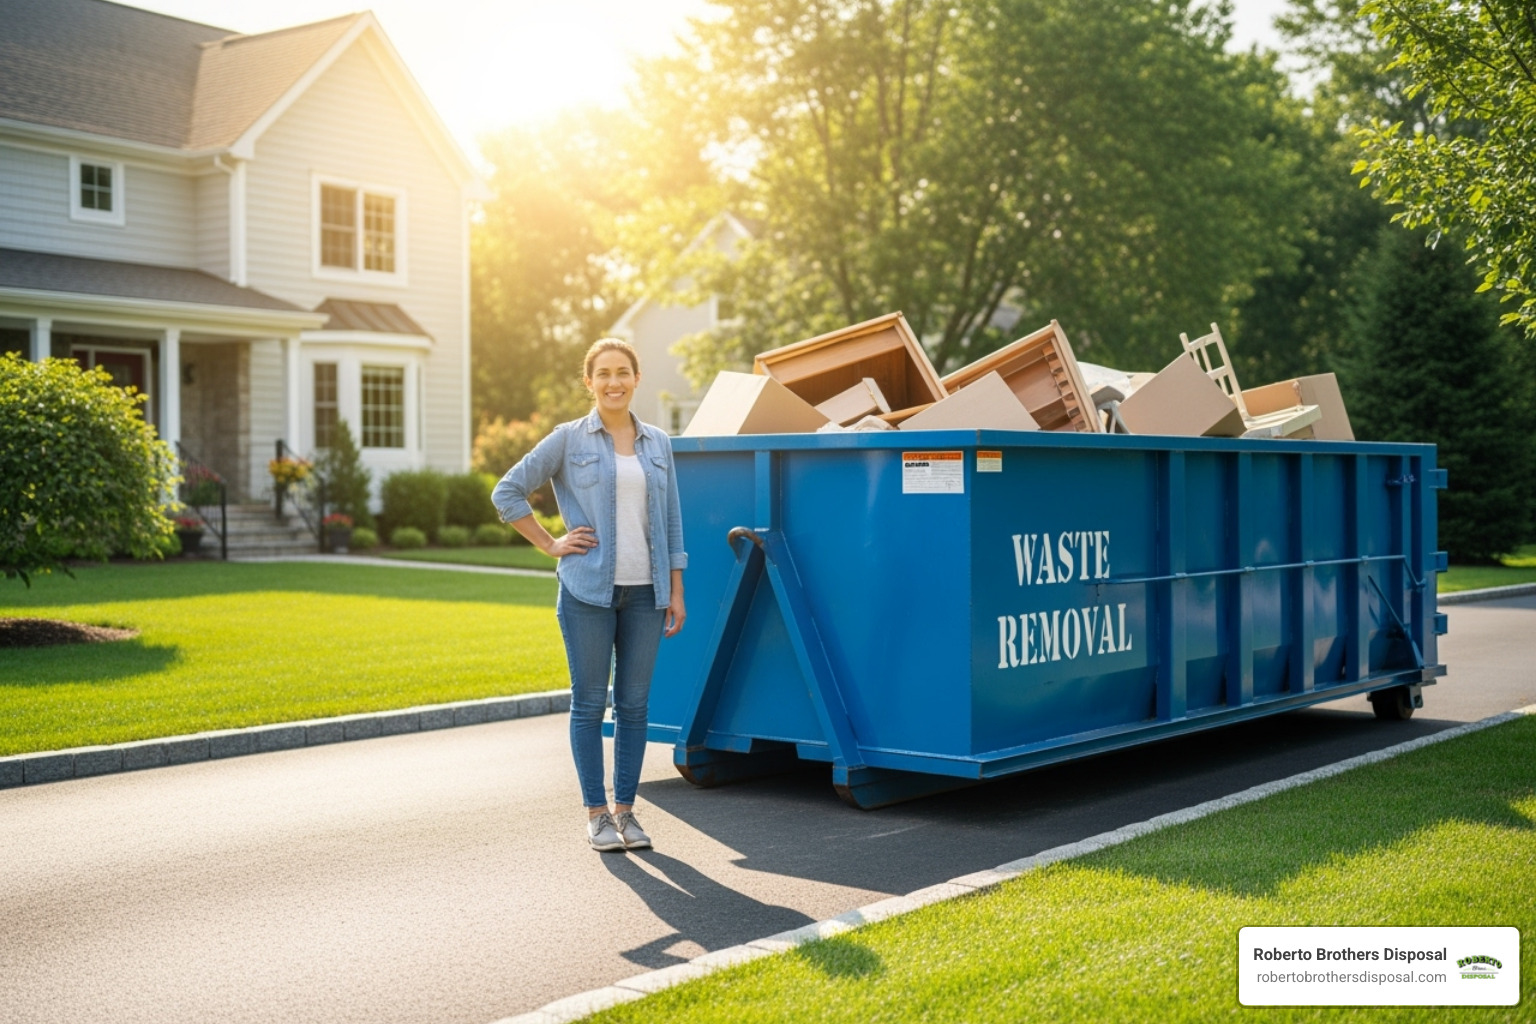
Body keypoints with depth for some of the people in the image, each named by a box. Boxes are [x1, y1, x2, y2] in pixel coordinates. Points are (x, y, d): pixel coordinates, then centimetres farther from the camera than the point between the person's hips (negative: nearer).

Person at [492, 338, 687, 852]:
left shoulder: (657, 443, 10)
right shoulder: (569, 439, 0)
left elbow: (671, 521, 12)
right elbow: (507, 492, 2)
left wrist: (676, 591, 8)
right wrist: (550, 545, -1)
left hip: (644, 591, 3)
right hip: (588, 590, -3)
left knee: (634, 703, 6)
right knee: (590, 701, 1)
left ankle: (625, 809, 16)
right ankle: (596, 813, 10)